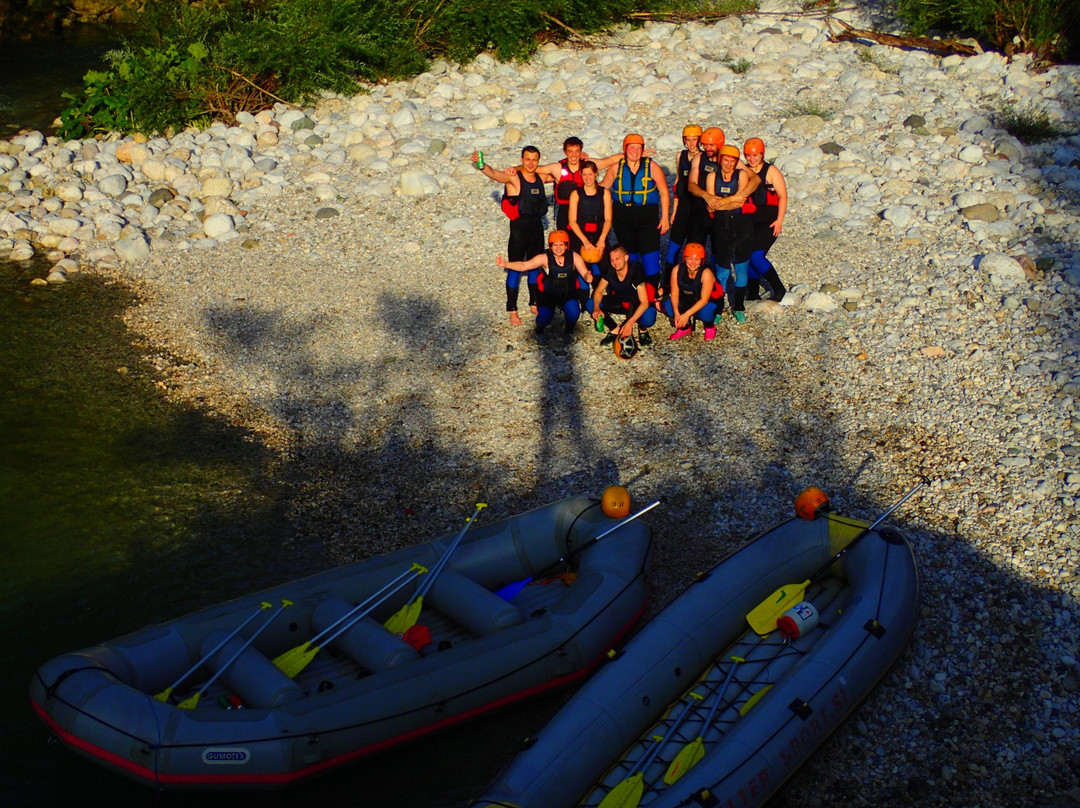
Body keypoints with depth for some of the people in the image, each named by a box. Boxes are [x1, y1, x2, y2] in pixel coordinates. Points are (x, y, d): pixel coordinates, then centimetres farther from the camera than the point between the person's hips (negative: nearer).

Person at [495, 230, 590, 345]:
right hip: (547, 295, -1)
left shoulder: (574, 257, -12)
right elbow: (524, 265, -25)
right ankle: (539, 332, 18)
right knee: (545, 317, -22)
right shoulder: (545, 258, -17)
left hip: (568, 294, 1)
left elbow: (585, 274, -14)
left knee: (573, 313, -26)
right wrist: (505, 264, -40)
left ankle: (568, 332, 11)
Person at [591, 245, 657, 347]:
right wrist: (596, 307, -30)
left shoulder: (636, 271, -28)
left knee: (649, 318, -40)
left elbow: (644, 303, -32)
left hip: (636, 306, -4)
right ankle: (615, 330, -1)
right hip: (618, 303, 5)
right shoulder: (610, 271, -15)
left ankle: (643, 329, 0)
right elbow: (598, 291, -6)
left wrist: (630, 322, -44)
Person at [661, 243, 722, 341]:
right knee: (668, 305, -21)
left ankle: (710, 327, 2)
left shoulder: (706, 273, -29)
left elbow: (704, 300, -27)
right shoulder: (677, 269, -18)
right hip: (687, 301, 4)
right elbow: (674, 293, -15)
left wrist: (686, 315, -35)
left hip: (710, 302, -4)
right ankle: (685, 328, 7)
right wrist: (676, 313, -32)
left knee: (704, 312, -37)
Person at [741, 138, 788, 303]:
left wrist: (779, 220, -13)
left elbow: (782, 196, -5)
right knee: (747, 257, 3)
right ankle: (753, 293, 20)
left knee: (756, 256, -16)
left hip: (768, 222, -5)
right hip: (749, 221, 5)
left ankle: (779, 289, 0)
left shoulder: (771, 171, -4)